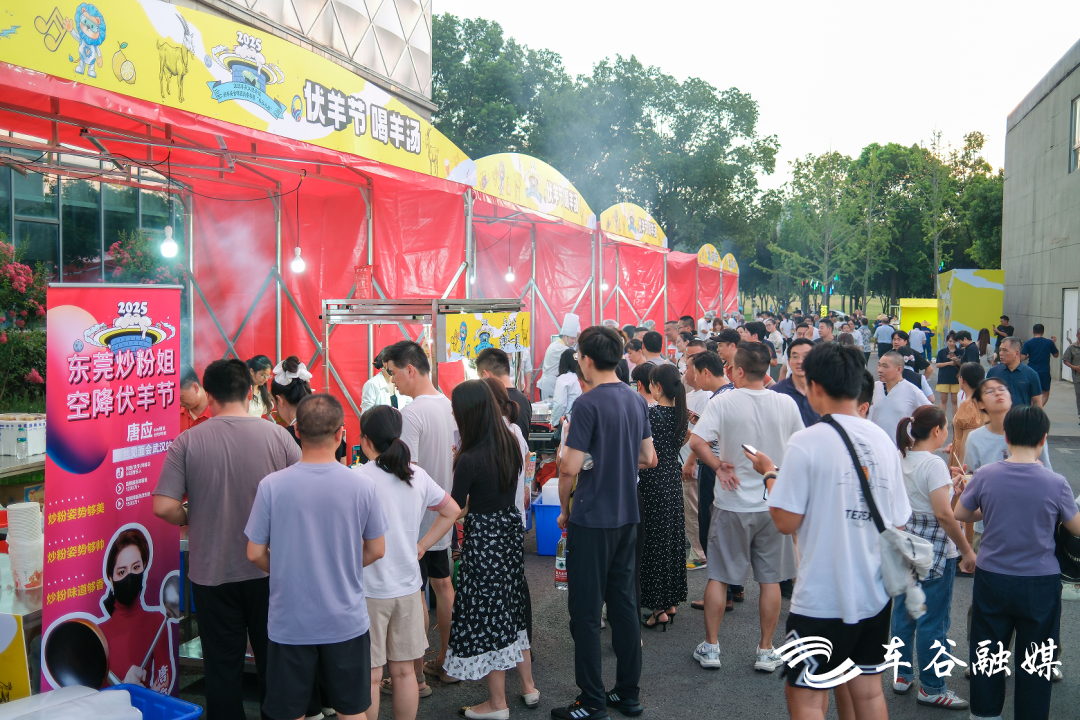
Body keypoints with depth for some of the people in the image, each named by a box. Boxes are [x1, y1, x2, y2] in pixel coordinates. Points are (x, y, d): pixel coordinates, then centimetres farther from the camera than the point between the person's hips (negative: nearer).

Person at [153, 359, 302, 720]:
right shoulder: (278, 436, -9)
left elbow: (164, 507, -14)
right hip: (269, 569, 1)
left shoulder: (187, 442, -10)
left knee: (223, 667, 13)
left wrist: (191, 520, 6)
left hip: (212, 572, -1)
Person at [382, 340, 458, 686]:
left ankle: (415, 676, 12)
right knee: (442, 584, 17)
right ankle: (446, 662, 29)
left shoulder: (411, 413, -21)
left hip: (417, 517, -8)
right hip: (444, 514, 9)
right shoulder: (448, 405, 4)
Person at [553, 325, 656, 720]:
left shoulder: (588, 404, -16)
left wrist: (565, 509, -3)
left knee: (586, 612, 3)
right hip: (627, 516, 7)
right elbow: (647, 458, 13)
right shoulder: (637, 400, 5)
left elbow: (570, 468, -18)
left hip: (591, 520, -7)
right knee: (624, 604, 14)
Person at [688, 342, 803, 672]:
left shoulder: (723, 403, -13)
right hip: (774, 502, 2)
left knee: (718, 576, 10)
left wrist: (719, 466, -11)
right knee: (770, 578, 11)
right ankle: (766, 651, 18)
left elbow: (696, 441, -23)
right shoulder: (787, 404, -3)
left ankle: (710, 646, 16)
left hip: (732, 503, -2)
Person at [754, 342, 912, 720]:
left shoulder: (806, 442, -16)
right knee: (867, 689, 19)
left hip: (822, 599, -6)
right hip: (875, 591, 6)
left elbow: (786, 521, -14)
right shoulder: (883, 439, 2)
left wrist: (769, 473, 0)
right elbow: (898, 523, 7)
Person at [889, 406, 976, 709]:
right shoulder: (934, 464, -18)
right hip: (935, 550, -8)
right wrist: (967, 550, -13)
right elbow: (944, 514, -21)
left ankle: (902, 675, 26)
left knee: (903, 612, 15)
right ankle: (931, 688, 12)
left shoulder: (900, 459, 5)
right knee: (933, 620, 2)